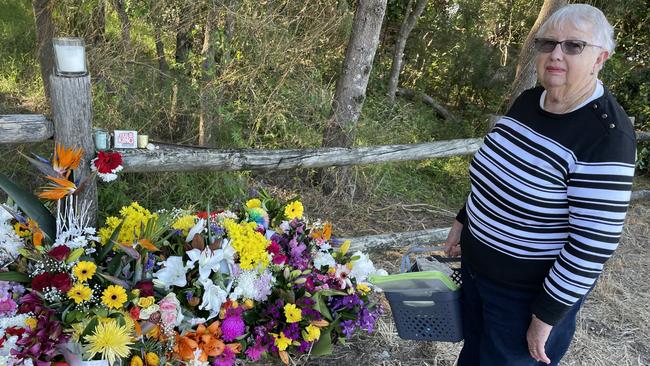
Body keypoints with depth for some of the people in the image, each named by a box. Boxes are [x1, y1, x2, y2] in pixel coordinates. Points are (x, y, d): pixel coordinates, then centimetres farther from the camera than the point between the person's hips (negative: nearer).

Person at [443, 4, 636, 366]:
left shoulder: (607, 135, -25)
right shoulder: (527, 101, -2)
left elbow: (593, 243, -25)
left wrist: (546, 316, -19)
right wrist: (462, 222, 16)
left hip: (531, 291, -6)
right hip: (476, 264, 7)